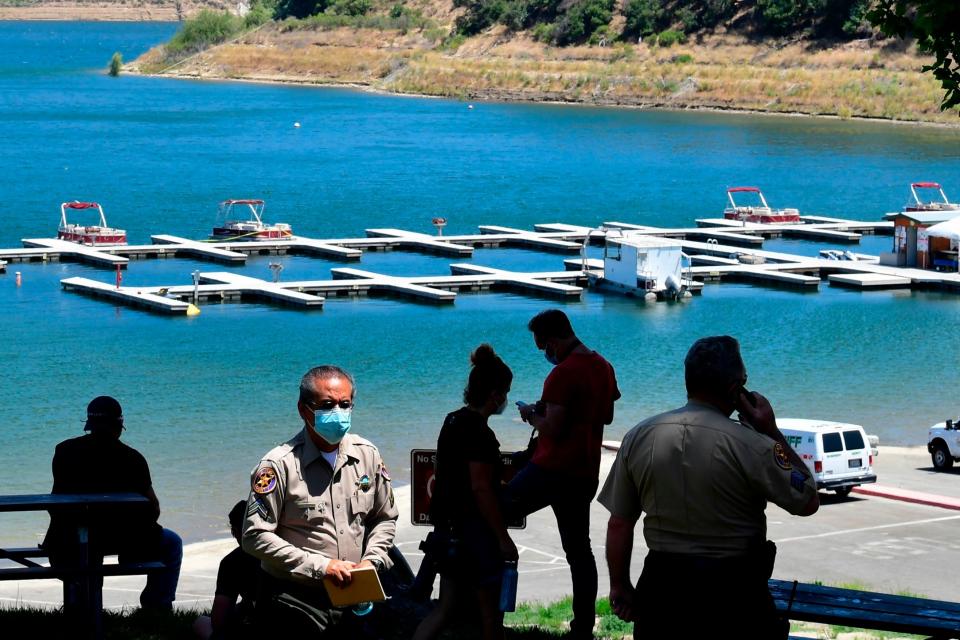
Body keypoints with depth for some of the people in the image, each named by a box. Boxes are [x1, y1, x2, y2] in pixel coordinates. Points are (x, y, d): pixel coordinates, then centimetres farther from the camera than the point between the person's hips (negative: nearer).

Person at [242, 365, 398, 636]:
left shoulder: (367, 455, 3)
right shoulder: (279, 465, -13)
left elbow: (385, 519, 16)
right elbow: (255, 537, -16)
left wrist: (371, 560, -4)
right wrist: (320, 566, -20)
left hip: (350, 600, 5)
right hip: (294, 603, -4)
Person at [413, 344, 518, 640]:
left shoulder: (453, 421, 9)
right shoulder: (479, 433, -18)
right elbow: (480, 488, -21)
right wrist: (503, 538, -17)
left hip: (449, 527, 9)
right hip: (474, 530, -9)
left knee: (446, 607, 10)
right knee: (491, 610, 5)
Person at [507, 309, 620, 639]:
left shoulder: (563, 373, -17)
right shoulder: (603, 367, 10)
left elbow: (551, 430, -21)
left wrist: (531, 414, -1)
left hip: (552, 469, -8)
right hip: (585, 473, 8)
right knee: (579, 550, 11)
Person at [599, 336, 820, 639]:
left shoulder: (639, 437, -2)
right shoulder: (750, 444, -15)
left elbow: (619, 525, 2)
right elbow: (808, 502, -2)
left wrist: (620, 586, 14)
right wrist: (773, 433, 1)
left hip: (662, 586, 4)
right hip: (734, 590, -3)